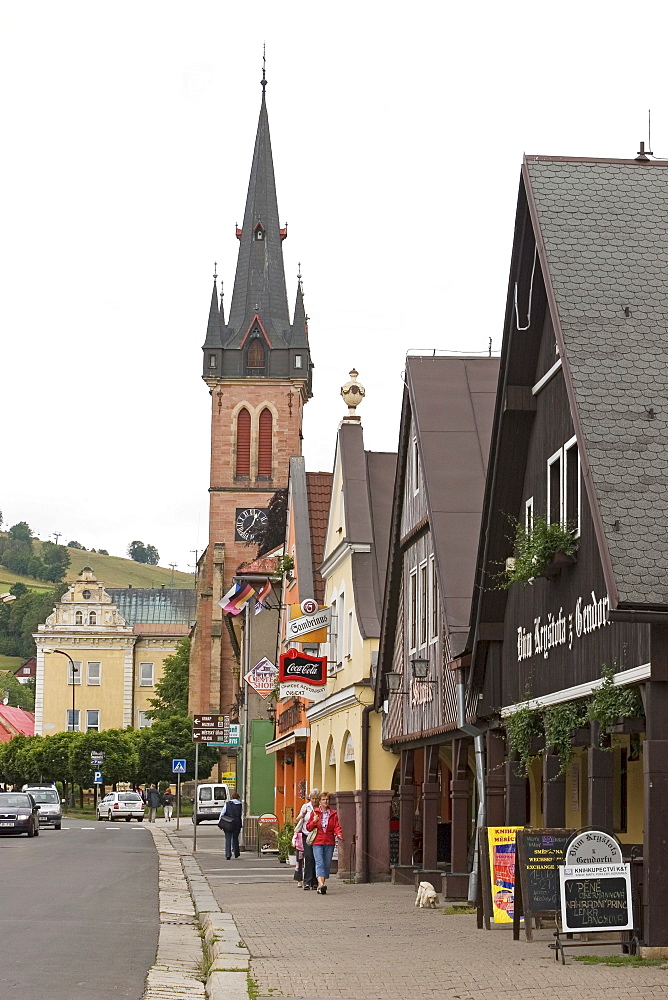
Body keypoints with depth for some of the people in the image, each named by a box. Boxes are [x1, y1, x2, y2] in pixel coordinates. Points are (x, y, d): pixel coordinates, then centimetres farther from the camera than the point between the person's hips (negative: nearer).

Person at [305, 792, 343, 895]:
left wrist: (339, 834, -16)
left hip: (329, 842, 3)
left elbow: (337, 826, 4)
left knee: (327, 864, 4)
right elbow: (308, 827, 8)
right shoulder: (315, 812, 6)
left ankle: (321, 885, 14)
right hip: (317, 842, -2)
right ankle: (321, 884, -30)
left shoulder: (333, 813, 10)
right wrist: (314, 821, -12)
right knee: (319, 863, -16)